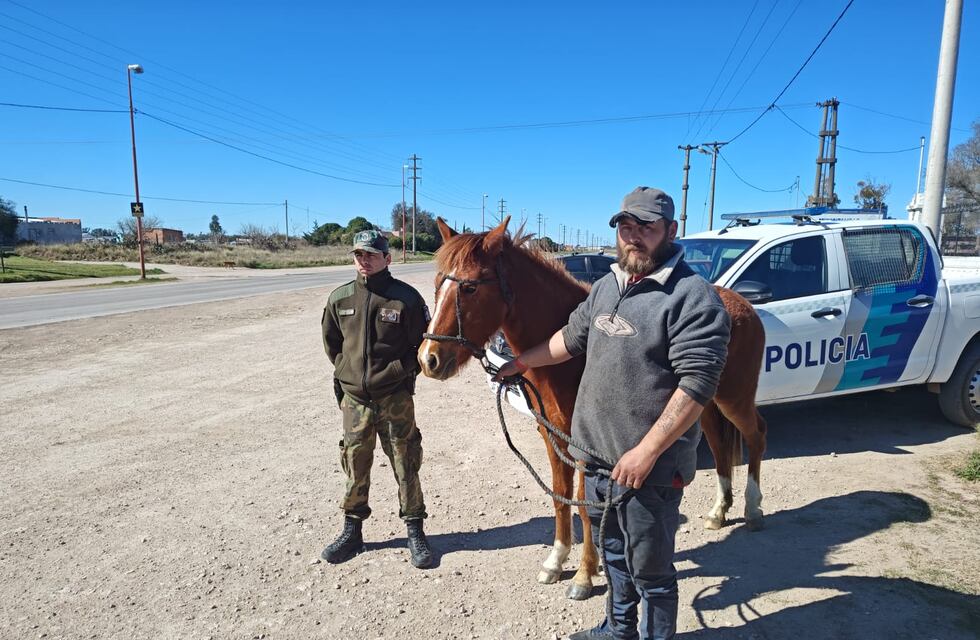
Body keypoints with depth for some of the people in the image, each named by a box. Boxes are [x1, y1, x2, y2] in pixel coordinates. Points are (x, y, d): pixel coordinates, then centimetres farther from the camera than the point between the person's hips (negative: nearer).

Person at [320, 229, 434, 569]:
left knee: (405, 465, 7)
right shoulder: (340, 298, 1)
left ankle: (415, 532, 23)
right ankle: (352, 531, 32)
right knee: (355, 466, 14)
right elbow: (330, 340, 16)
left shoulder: (406, 297, -9)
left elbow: (424, 342, -2)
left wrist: (403, 370, -6)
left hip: (395, 397, -3)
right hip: (354, 397, 3)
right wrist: (345, 368, 9)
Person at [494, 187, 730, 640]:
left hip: (651, 466, -8)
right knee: (611, 550, 26)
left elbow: (696, 384, -23)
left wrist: (646, 453, -25)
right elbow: (572, 338, 21)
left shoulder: (693, 297, -18)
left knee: (649, 569, 11)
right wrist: (520, 363, 24)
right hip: (596, 454, 8)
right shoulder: (607, 286, 8)